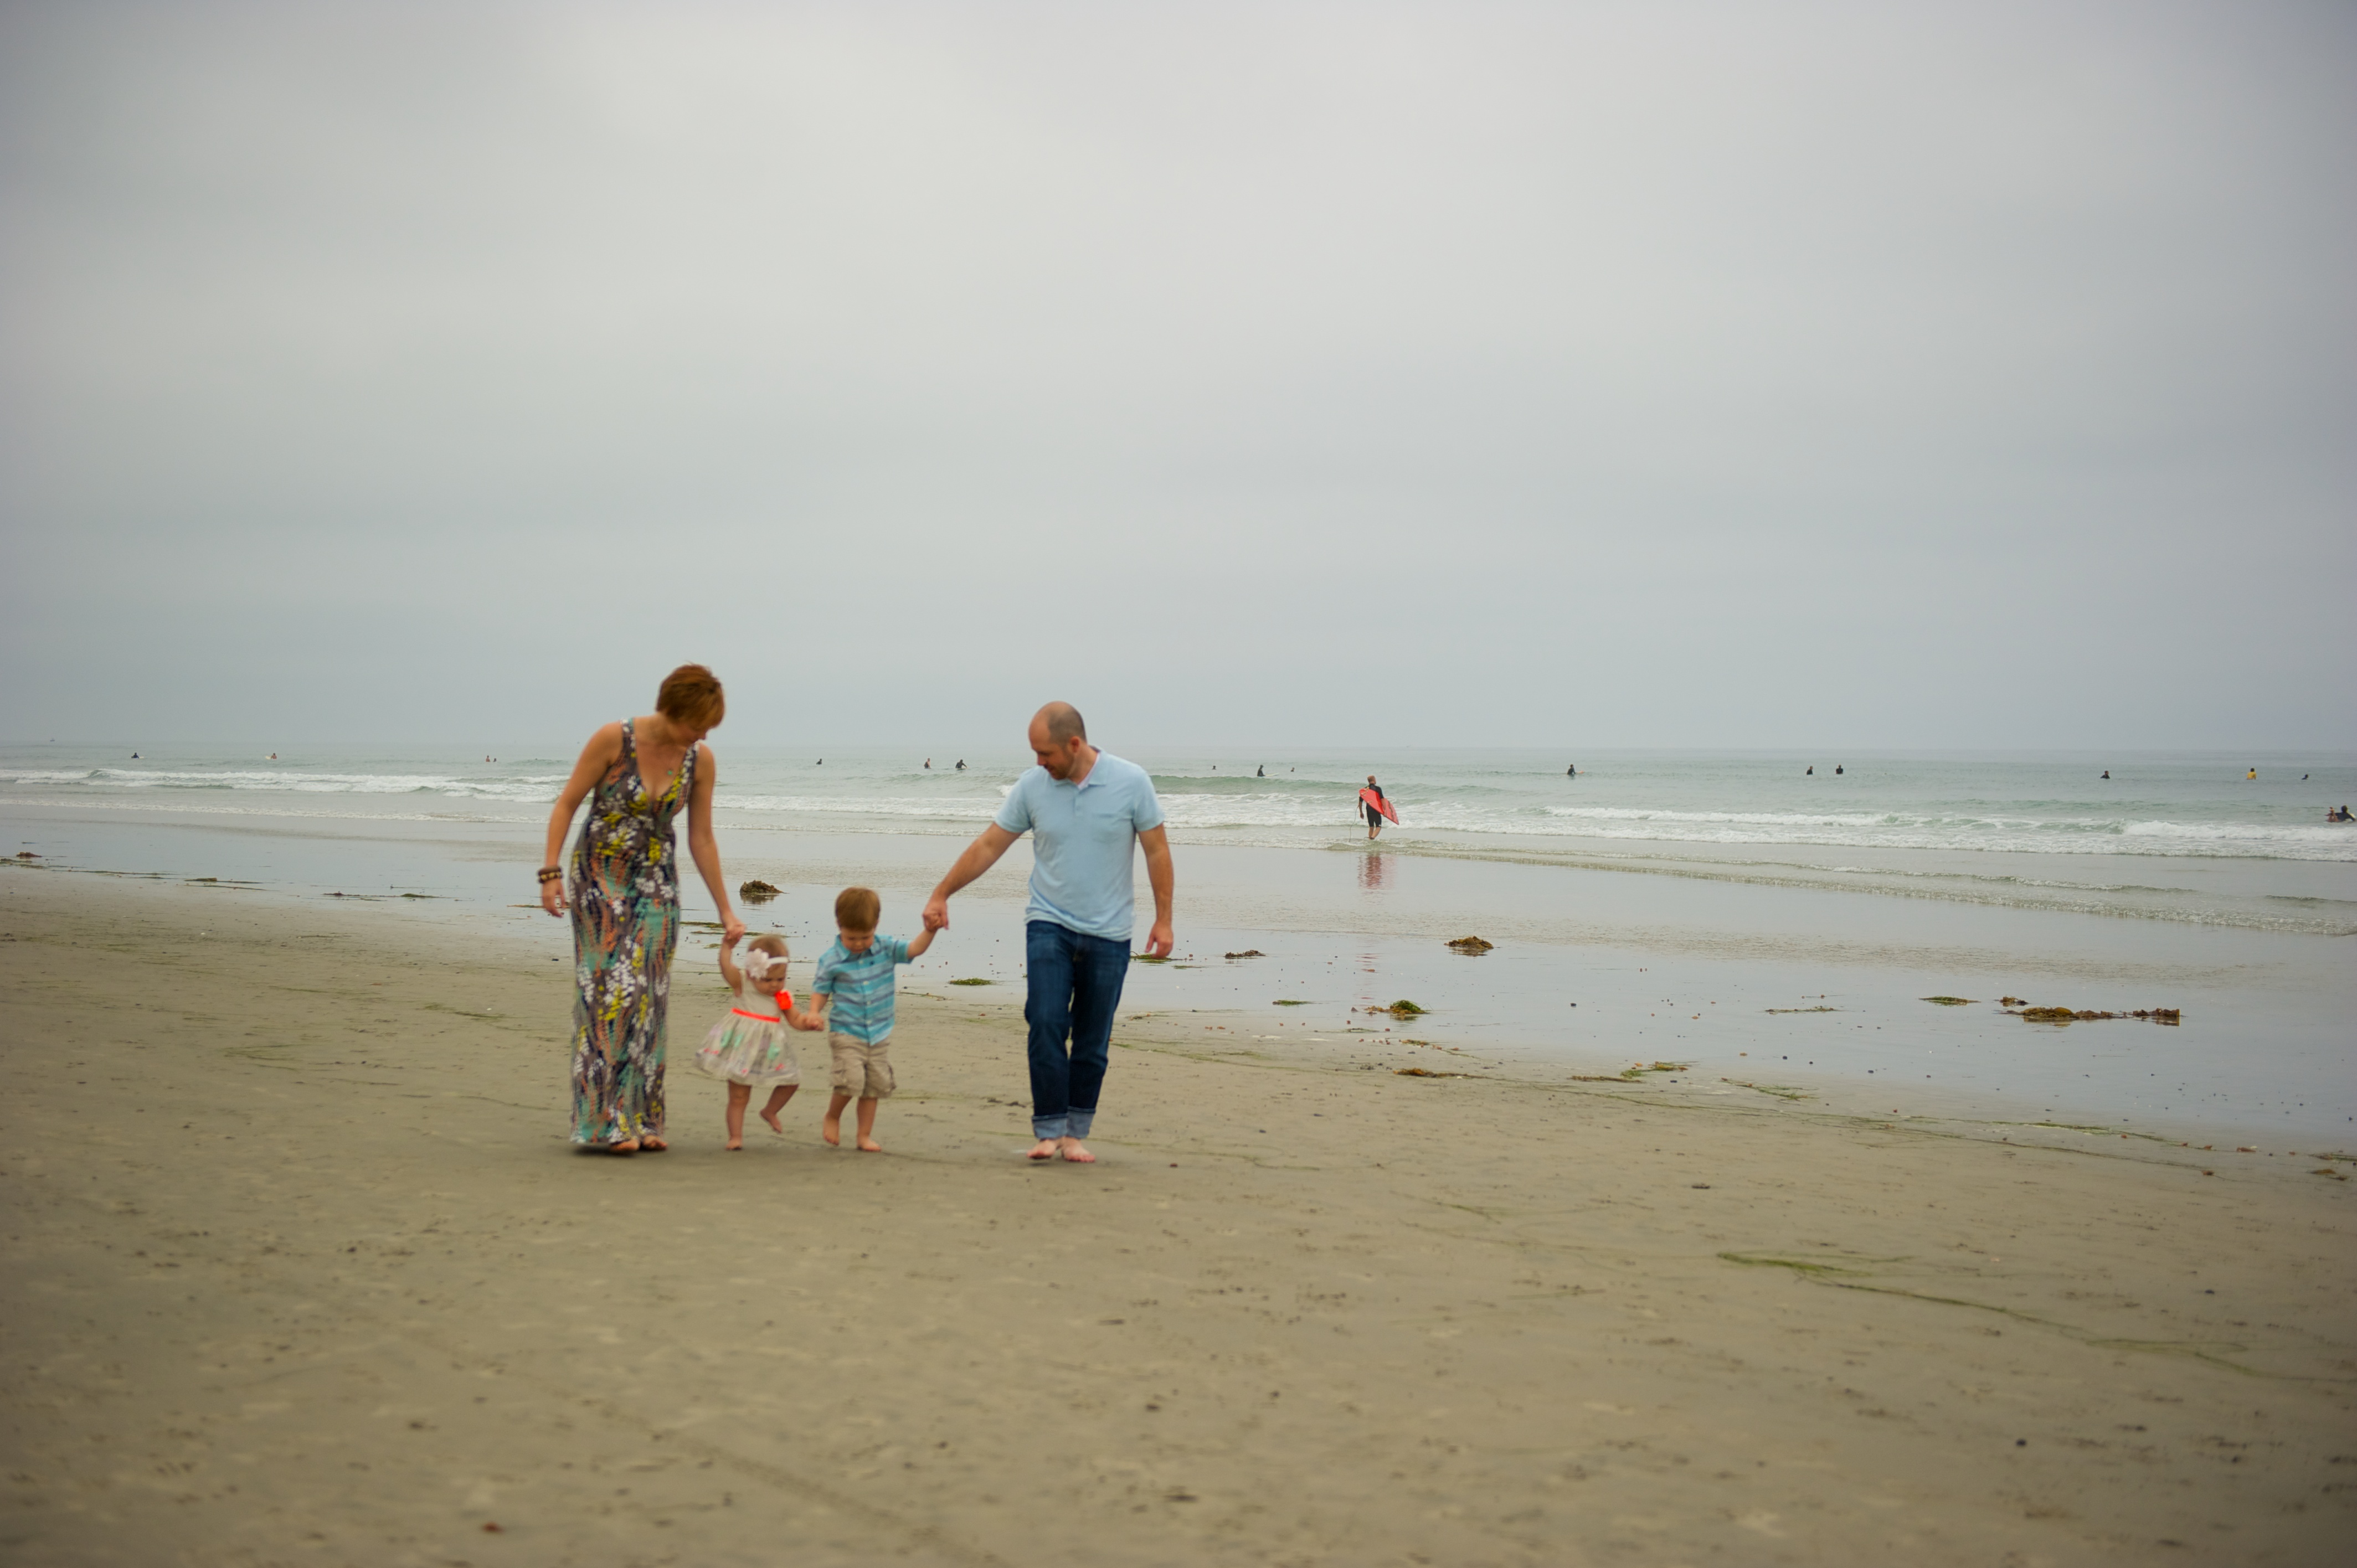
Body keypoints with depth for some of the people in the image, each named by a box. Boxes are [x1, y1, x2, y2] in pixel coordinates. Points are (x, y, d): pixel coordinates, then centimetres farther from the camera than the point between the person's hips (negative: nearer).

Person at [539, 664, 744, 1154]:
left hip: (656, 881, 4)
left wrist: (725, 911, 4)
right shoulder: (614, 740, -16)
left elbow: (701, 840, 2)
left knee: (650, 997, 2)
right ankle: (606, 1119, -7)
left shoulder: (700, 760, -5)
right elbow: (566, 805, -9)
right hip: (600, 875, -4)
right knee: (611, 989, -11)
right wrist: (551, 872, -16)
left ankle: (641, 1118, 9)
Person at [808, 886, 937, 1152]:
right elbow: (821, 990, 0)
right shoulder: (831, 960, -8)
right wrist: (814, 1014, -17)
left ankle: (865, 1136, 21)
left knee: (876, 1085, 8)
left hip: (879, 1034, 4)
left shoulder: (886, 948, -2)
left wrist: (930, 931, -25)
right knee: (852, 1079, -19)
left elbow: (915, 949, -7)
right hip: (846, 1033, -4)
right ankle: (832, 1117, 9)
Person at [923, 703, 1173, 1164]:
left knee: (1092, 1042, 4)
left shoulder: (1131, 782, -8)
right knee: (1046, 1025, -14)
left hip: (1109, 934, -1)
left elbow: (1157, 850, -1)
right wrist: (941, 895, 5)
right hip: (1049, 924, 1)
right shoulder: (1032, 786, -4)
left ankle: (1075, 1134, 13)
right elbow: (988, 846, 4)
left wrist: (1163, 919, -3)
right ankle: (1049, 1130, -8)